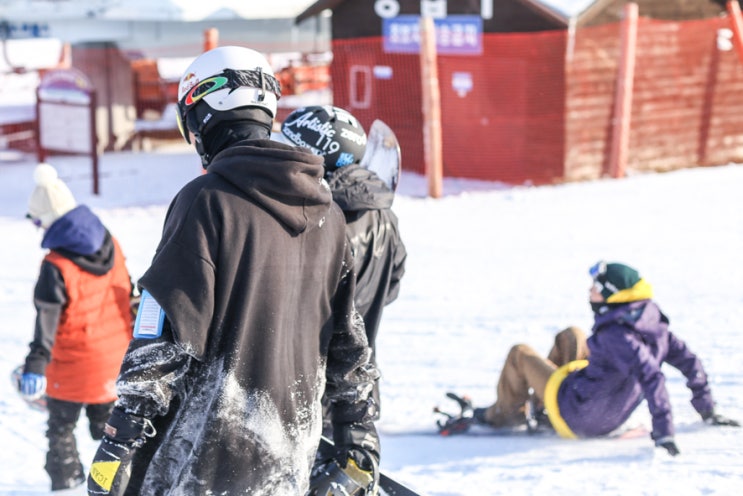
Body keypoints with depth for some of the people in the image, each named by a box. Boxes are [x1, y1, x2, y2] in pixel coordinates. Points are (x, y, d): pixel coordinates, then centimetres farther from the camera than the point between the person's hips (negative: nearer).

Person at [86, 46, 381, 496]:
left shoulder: (206, 199, -10)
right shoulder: (328, 214, 10)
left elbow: (164, 339, -15)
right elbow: (347, 340, 16)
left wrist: (119, 444, -13)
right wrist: (360, 438, 24)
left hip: (205, 457, -6)